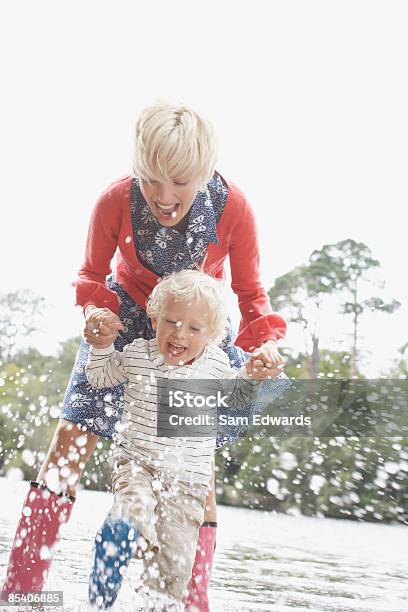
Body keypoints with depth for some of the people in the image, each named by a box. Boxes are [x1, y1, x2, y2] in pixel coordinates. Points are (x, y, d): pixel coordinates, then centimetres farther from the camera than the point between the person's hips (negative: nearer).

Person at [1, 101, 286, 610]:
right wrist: (95, 310, -27)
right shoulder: (117, 200, -24)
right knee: (70, 445, -8)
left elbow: (250, 292, -10)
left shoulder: (233, 208, -25)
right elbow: (92, 273, -6)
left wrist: (264, 340, -29)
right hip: (128, 316, 0)